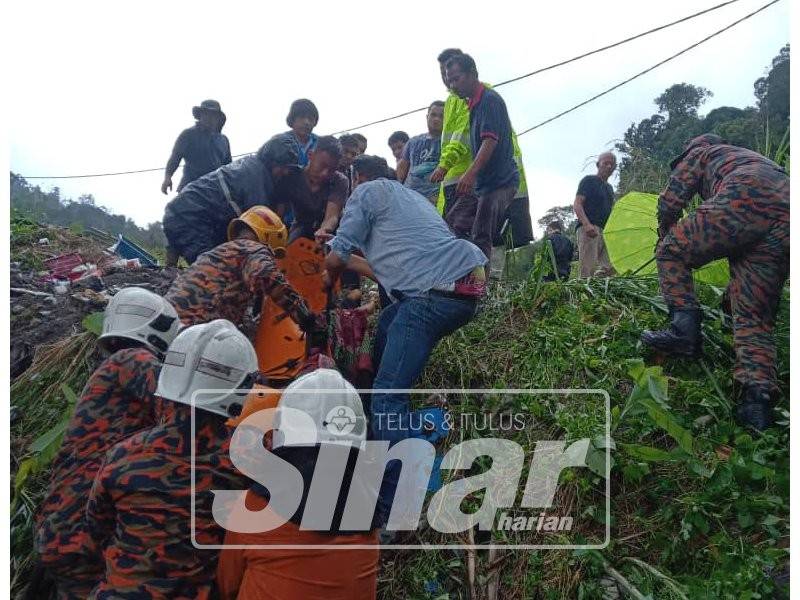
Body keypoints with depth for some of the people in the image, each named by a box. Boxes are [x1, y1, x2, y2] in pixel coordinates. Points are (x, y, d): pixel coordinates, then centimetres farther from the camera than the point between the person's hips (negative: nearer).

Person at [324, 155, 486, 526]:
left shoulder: (368, 191, 11)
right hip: (470, 283, 9)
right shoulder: (411, 197, 34)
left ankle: (392, 512, -13)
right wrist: (352, 263, 42)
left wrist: (329, 285, 30)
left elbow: (334, 258, 10)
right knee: (386, 323, 30)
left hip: (437, 294, -9)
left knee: (388, 396, -10)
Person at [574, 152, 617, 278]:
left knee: (609, 269, -1)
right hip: (589, 229, -8)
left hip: (604, 232, 8)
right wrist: (587, 224, -25)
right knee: (588, 270, -15)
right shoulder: (589, 180, 2)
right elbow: (577, 205, -9)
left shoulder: (609, 188, 25)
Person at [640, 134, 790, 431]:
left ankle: (685, 328, -8)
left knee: (672, 252, 9)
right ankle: (758, 397, -9)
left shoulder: (701, 153, 28)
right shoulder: (754, 157, 46)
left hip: (745, 202, -6)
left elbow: (670, 201, 17)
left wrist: (666, 238, 36)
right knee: (755, 317, 6)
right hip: (788, 220, 7)